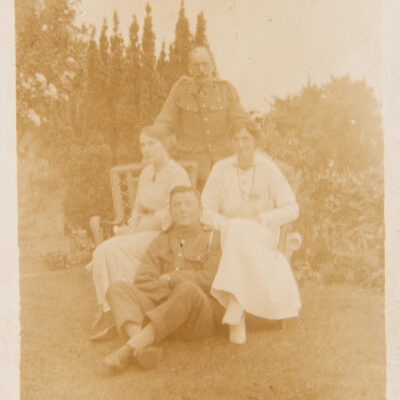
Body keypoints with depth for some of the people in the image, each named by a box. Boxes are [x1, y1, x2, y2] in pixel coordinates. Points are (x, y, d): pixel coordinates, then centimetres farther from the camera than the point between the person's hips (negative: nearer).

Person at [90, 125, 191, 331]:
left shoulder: (177, 174, -9)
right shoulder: (146, 173, 17)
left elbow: (169, 216, -15)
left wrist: (134, 230, -14)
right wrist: (130, 226, -2)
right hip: (144, 232, 7)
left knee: (118, 248, -27)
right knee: (101, 251, -18)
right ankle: (105, 304, -13)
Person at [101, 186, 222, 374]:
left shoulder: (213, 239, 12)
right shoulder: (160, 242, 21)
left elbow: (210, 279, -4)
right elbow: (142, 281, 7)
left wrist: (171, 279, 1)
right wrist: (170, 292, -9)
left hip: (199, 315, -3)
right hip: (160, 305, 4)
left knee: (188, 289, -37)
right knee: (117, 289, -18)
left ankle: (131, 347, -41)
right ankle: (145, 349, -43)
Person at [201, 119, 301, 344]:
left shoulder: (269, 169, -2)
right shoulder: (221, 169, 2)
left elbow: (292, 210, -5)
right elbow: (207, 210, 4)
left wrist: (260, 219, -17)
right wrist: (225, 223, -16)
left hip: (263, 237, -1)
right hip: (231, 236, 2)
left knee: (239, 232, -36)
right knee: (235, 229, -36)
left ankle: (234, 309, -40)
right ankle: (239, 314, -36)